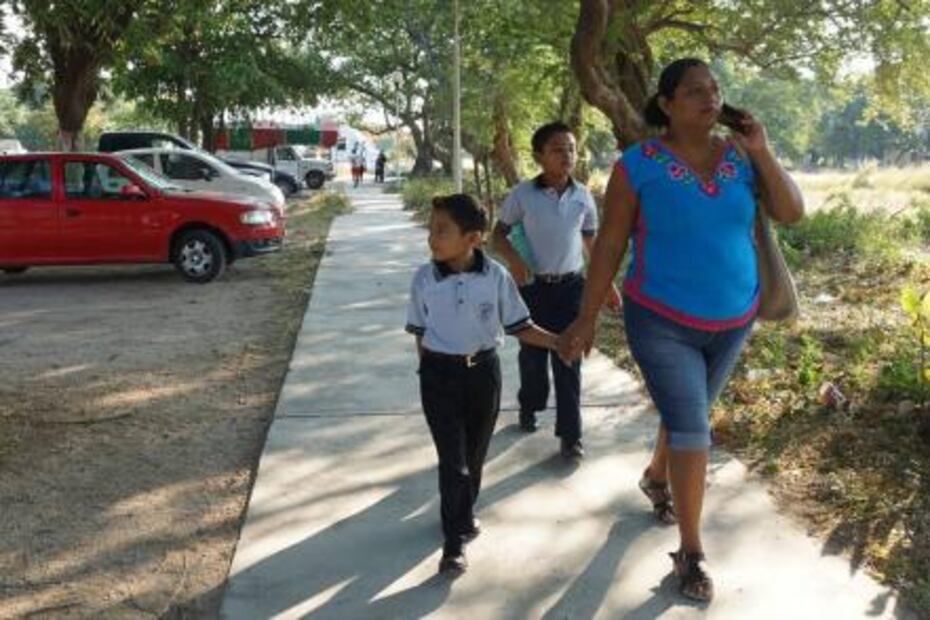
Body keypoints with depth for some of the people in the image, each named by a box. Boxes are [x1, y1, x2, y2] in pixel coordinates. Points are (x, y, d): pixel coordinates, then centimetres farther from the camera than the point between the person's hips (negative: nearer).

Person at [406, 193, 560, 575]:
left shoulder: (496, 277, -9)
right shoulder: (424, 279, -7)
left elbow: (520, 327, -3)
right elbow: (420, 333, 4)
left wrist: (560, 341, -13)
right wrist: (428, 372, 5)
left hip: (483, 371, 1)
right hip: (440, 375, -1)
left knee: (475, 455, 16)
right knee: (453, 460, -2)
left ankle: (465, 513, 40)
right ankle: (454, 541, 6)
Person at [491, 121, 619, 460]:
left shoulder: (583, 196, -1)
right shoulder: (523, 194, -8)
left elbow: (592, 243, 11)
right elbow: (499, 234, 1)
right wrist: (514, 259, -18)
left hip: (571, 286, 1)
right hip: (533, 287, -1)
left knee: (568, 360, 0)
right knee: (532, 354, 14)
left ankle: (570, 435, 6)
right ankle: (529, 407, 40)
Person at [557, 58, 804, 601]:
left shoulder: (742, 157, -2)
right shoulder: (639, 165, -13)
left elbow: (792, 213, -6)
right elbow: (609, 246, -10)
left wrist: (763, 153, -17)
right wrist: (587, 319, -9)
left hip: (734, 320, 5)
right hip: (663, 322, -4)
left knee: (686, 415, 22)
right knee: (691, 428, -7)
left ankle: (656, 478, 51)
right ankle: (692, 553, 9)